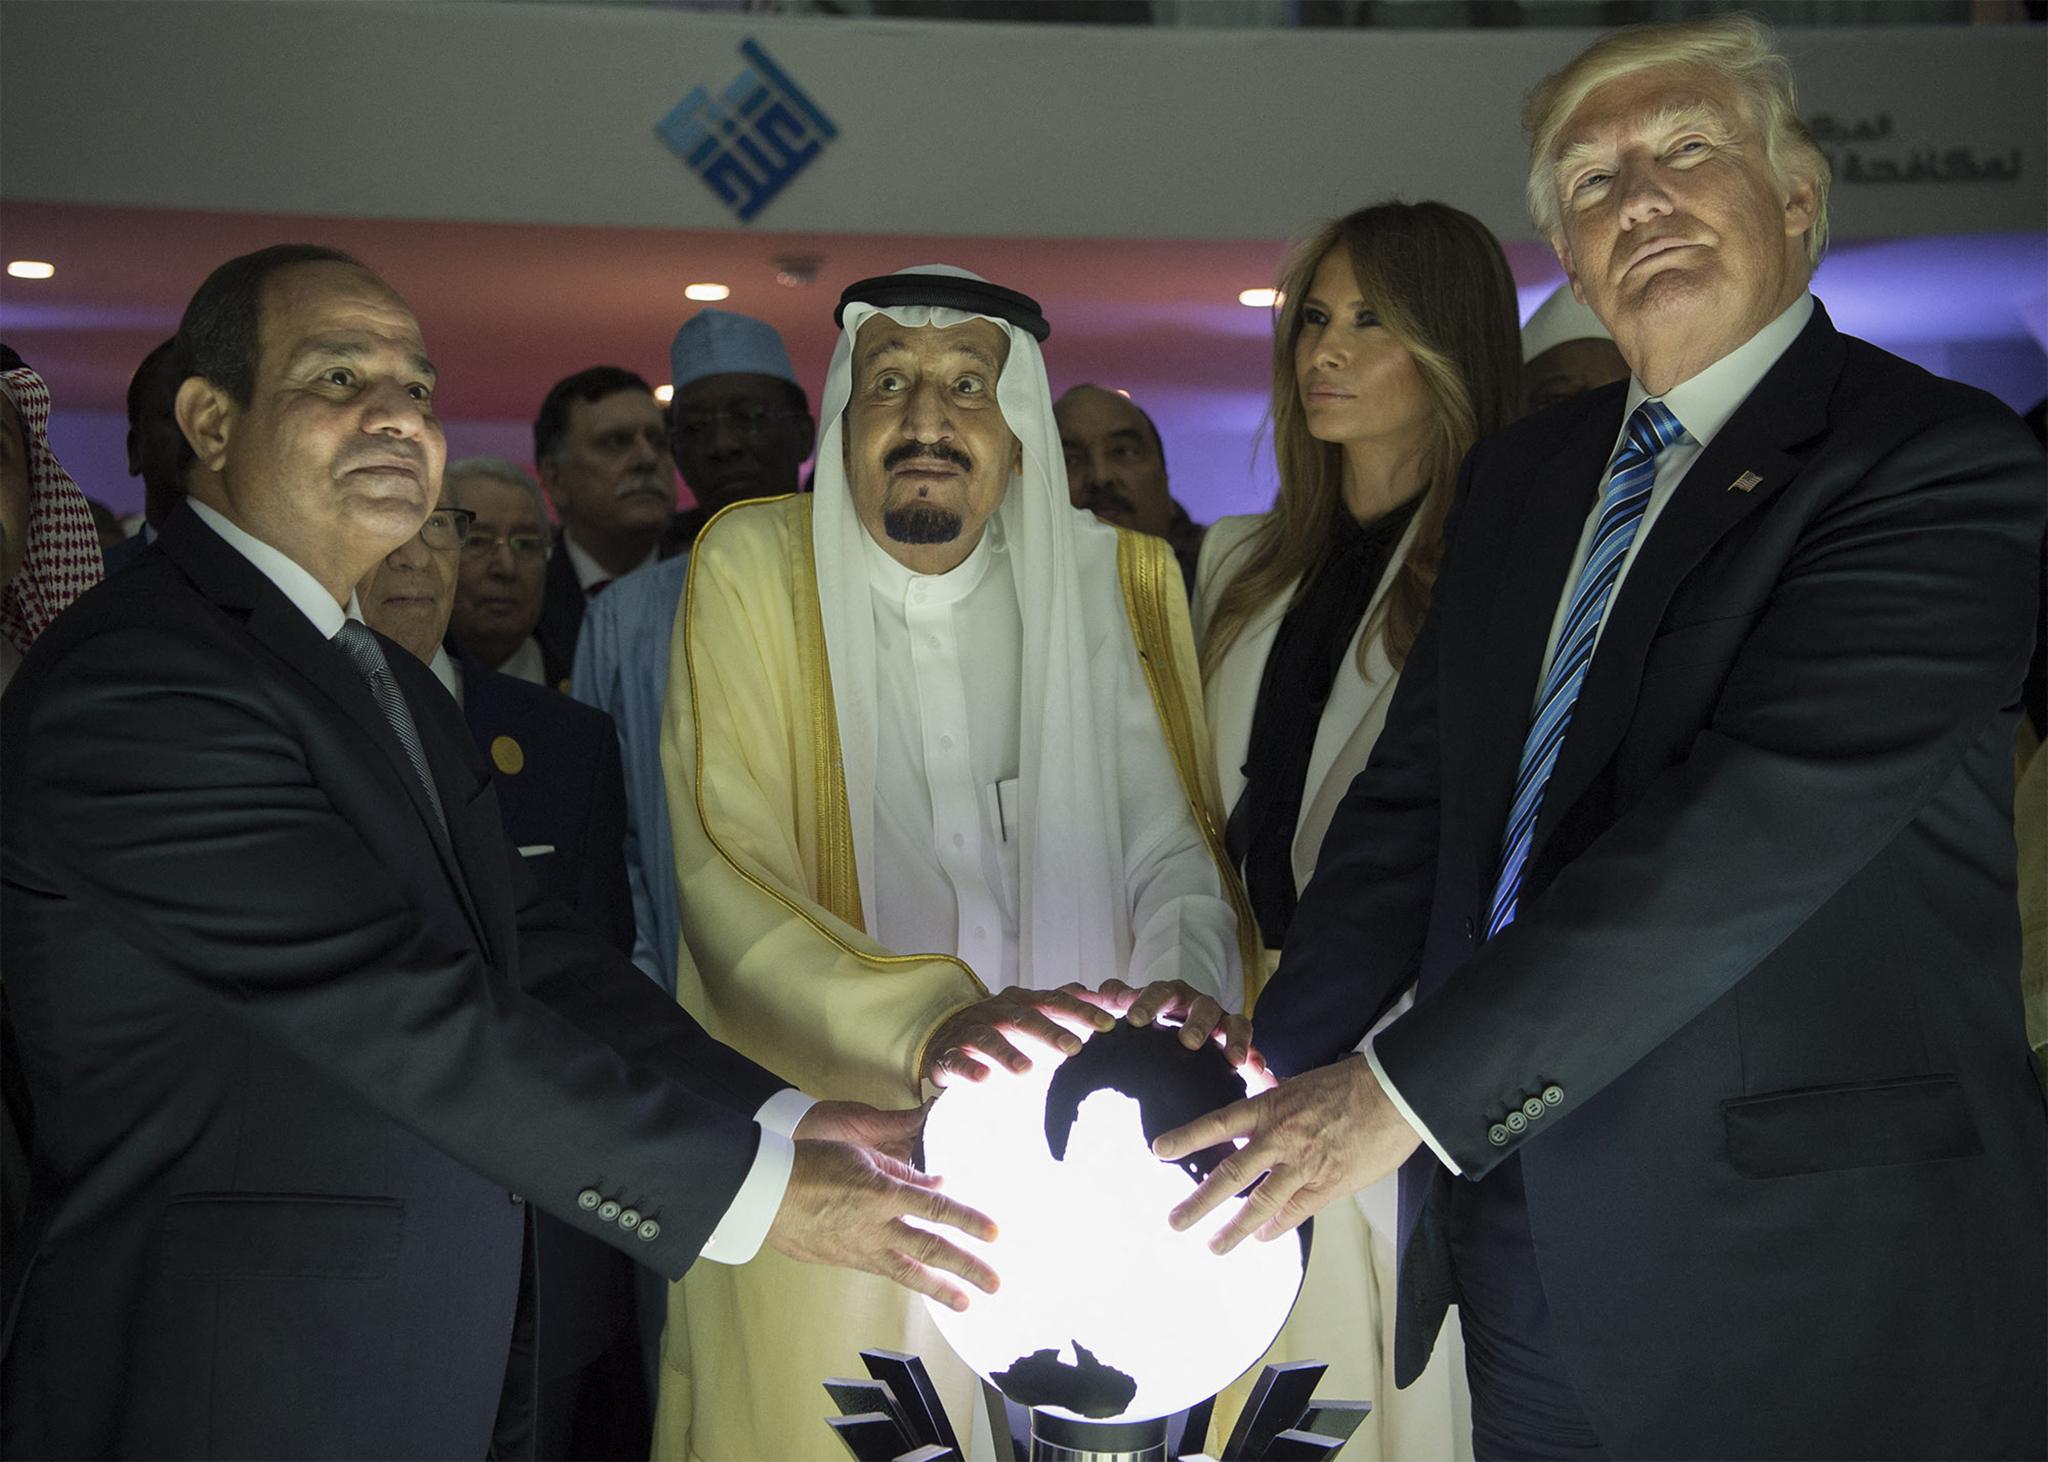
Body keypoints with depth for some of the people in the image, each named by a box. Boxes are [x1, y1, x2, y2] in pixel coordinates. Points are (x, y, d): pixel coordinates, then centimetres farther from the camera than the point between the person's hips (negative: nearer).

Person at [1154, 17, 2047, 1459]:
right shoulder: (1523, 475, 11)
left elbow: (1760, 822, -23)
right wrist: (1282, 1079, -7)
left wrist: (1405, 1087, -24)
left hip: (1801, 1264, -5)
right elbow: (1414, 797, 7)